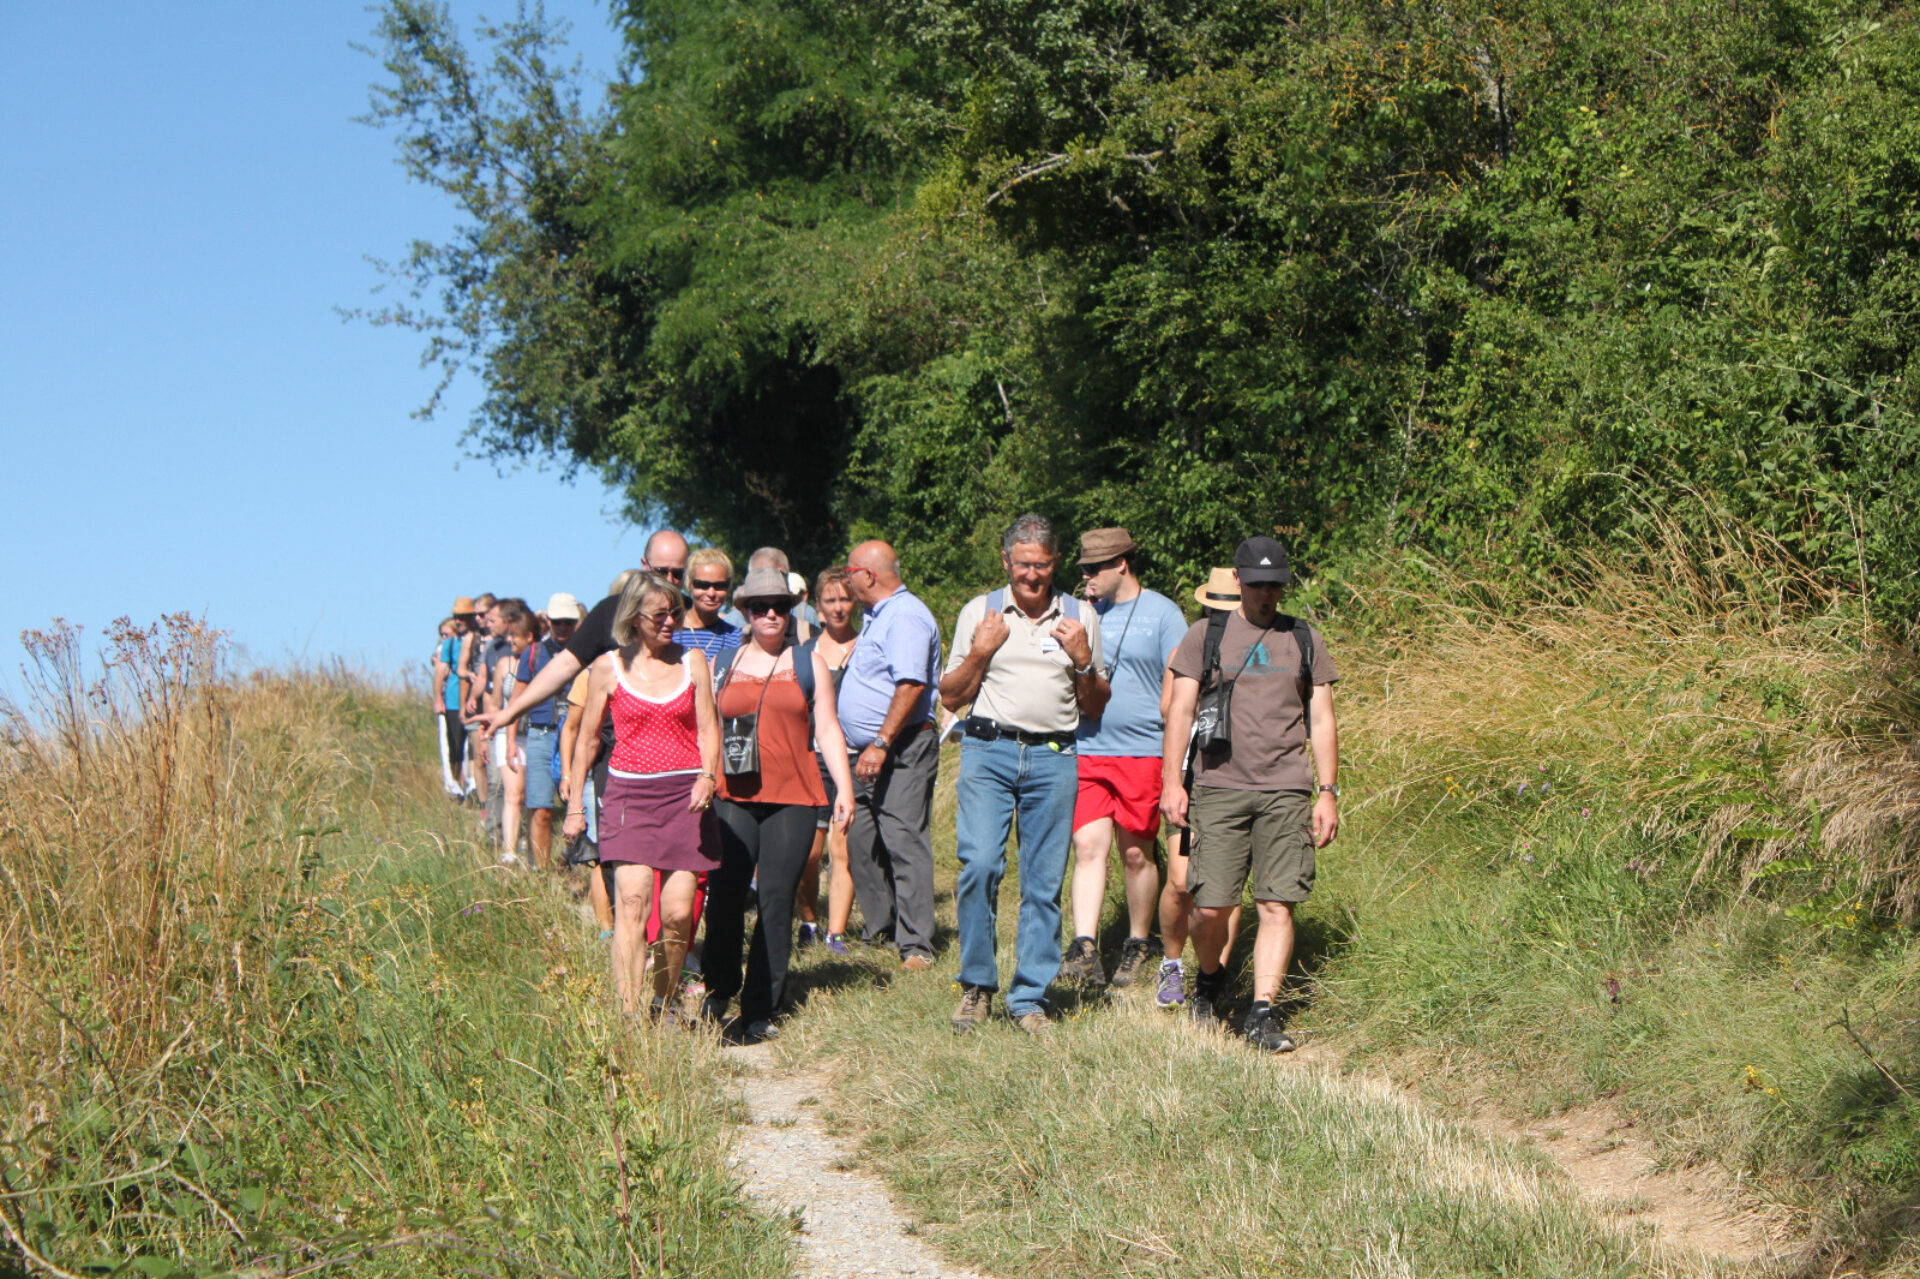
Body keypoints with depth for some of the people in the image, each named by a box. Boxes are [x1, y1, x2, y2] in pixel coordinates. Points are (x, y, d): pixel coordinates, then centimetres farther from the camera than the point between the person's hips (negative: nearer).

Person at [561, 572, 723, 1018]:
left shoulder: (693, 660, 9)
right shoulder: (608, 667, 4)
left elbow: (708, 729, 8)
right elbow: (586, 738, 11)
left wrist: (708, 776, -11)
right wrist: (575, 803, 10)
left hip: (686, 794, 2)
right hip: (629, 793, -2)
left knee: (678, 911, -2)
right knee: (632, 899, -17)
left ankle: (662, 1004, 20)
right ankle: (629, 1015, -19)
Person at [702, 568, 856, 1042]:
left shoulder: (809, 663, 12)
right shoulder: (721, 664, 14)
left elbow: (827, 730, 9)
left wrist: (844, 788, 0)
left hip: (792, 798, -1)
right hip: (733, 798, 1)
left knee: (775, 901, -4)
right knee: (724, 897, -5)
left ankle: (759, 1011, 2)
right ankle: (718, 994, 16)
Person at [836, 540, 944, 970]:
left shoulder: (905, 616, -14)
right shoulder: (876, 616, 18)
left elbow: (910, 686, -24)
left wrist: (881, 745, -28)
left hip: (901, 751, -10)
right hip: (867, 751, 10)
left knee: (904, 843, -11)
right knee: (860, 842, 10)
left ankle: (915, 944, -11)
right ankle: (880, 930, 19)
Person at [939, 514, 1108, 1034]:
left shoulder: (1078, 617, 14)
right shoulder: (979, 612, 11)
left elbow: (1095, 707, 17)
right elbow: (950, 697, 11)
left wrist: (1084, 661, -1)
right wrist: (980, 652, -4)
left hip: (1053, 758, 1)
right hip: (988, 752, -1)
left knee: (1044, 882, -1)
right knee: (979, 864, -16)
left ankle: (1029, 999, 8)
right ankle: (977, 985, -1)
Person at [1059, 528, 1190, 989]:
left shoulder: (1162, 613, -2)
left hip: (1141, 751, -3)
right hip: (1086, 751, 3)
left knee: (1136, 854, 5)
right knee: (1087, 846, -9)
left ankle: (1137, 943, 21)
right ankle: (1084, 948, -15)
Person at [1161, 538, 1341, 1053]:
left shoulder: (1305, 640, 14)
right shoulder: (1205, 636, 9)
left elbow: (1322, 721, 15)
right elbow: (1180, 710, 6)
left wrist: (1328, 792, 7)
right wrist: (1171, 780, -4)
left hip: (1286, 792, 1)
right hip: (1219, 788, -1)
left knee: (1277, 906, -7)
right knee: (1211, 905, -5)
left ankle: (1262, 1014, -3)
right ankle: (1209, 980, 24)